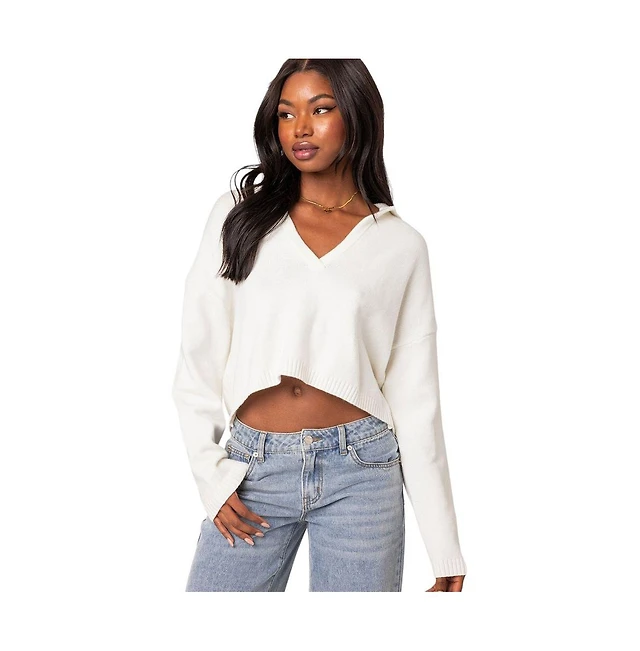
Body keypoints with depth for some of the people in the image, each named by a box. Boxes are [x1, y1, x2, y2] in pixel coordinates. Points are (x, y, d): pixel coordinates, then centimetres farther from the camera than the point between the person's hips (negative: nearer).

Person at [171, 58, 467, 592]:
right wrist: (211, 474, -3)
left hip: (360, 471, 0)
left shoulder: (401, 244, 2)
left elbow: (415, 395, 2)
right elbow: (198, 355, 4)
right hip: (253, 470, 1)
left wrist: (445, 545, 2)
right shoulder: (240, 213, 4)